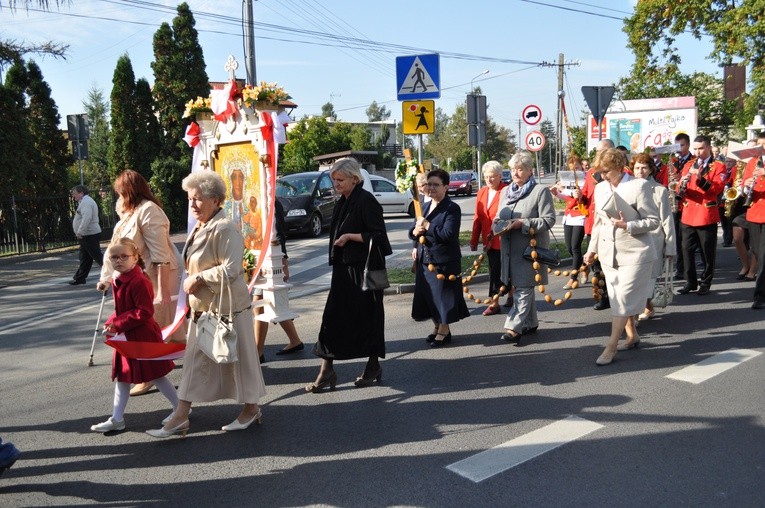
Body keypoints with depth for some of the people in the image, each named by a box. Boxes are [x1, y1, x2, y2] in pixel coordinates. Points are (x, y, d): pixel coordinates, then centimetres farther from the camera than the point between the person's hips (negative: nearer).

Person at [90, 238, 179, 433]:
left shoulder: (139, 282, -22)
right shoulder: (117, 281, 8)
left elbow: (144, 312, -25)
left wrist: (118, 324, -22)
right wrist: (112, 322, 0)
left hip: (143, 336, -9)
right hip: (125, 337, 9)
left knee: (155, 376, 2)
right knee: (121, 377, 15)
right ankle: (116, 419, 26)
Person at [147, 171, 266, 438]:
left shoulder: (224, 229, -18)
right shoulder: (201, 228, 11)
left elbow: (230, 270, -26)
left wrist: (198, 279, -19)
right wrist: (191, 281, 12)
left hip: (226, 308, -10)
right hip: (202, 307, 10)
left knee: (236, 358, 3)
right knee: (195, 360, 14)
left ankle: (251, 408, 19)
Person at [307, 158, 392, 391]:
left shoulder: (366, 201, -12)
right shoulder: (342, 203, 14)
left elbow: (378, 235, -16)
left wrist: (350, 236, -19)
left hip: (364, 269, -8)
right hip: (344, 268, 8)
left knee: (367, 316, 4)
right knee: (333, 317, 3)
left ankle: (373, 366, 20)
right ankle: (327, 371, 7)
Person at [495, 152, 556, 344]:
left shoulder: (541, 191, -7)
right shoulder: (506, 191, 14)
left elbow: (549, 220, -12)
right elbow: (499, 216, 20)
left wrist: (523, 223, -21)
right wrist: (498, 223, -4)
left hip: (530, 247, -7)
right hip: (510, 248, 7)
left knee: (523, 288, -8)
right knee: (524, 287, 16)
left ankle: (514, 328, -11)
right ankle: (530, 323, 27)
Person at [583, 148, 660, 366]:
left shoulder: (639, 186, -11)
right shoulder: (600, 188, 7)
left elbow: (653, 220, -10)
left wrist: (628, 225, -25)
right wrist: (592, 248, 13)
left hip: (635, 252, -6)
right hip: (609, 251, 6)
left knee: (624, 298, -7)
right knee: (617, 298, 12)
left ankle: (611, 347, -4)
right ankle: (632, 336, 29)